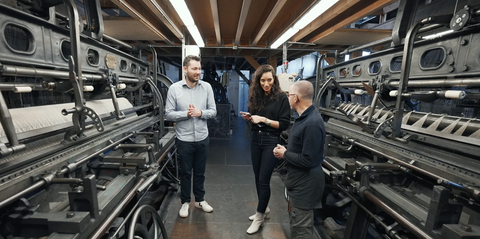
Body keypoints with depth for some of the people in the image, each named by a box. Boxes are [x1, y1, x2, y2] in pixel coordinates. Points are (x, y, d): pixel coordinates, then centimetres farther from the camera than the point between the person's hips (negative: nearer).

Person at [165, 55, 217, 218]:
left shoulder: (207, 87, -2)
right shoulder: (174, 88, -7)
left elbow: (213, 111, -2)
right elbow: (168, 114, -8)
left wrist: (200, 113, -19)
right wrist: (186, 114, -20)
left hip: (202, 138, 2)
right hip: (184, 139, -2)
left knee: (200, 172, 18)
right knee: (185, 173, 15)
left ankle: (200, 200, 38)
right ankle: (185, 202, 35)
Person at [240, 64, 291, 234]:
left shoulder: (281, 97, -8)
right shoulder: (256, 96, 6)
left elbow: (285, 124, -11)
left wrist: (264, 120, -19)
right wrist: (249, 118, -5)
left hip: (271, 141, -5)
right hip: (256, 139, 6)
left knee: (264, 180, 0)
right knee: (258, 178, 15)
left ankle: (259, 217, 20)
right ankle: (264, 209, 36)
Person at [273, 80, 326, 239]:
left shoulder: (312, 123, -27)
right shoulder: (305, 117, 7)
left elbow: (308, 160, -27)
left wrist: (284, 154, -14)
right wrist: (285, 151, 0)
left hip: (305, 185, -10)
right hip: (299, 182, 10)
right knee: (297, 225, 26)